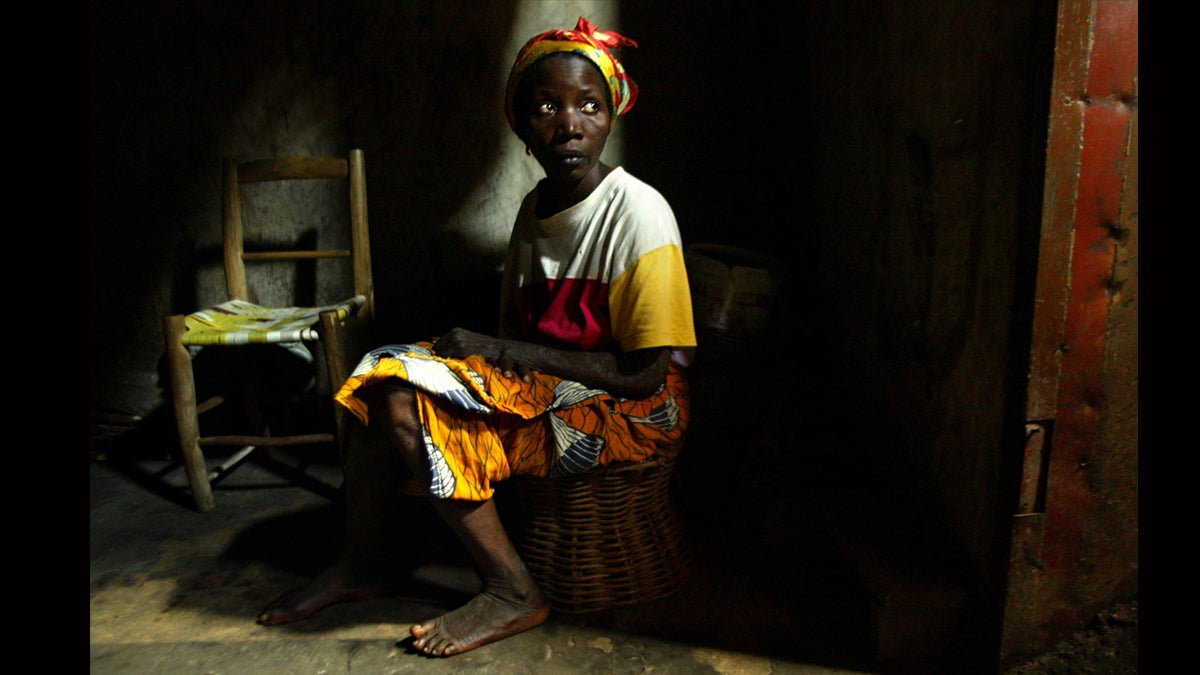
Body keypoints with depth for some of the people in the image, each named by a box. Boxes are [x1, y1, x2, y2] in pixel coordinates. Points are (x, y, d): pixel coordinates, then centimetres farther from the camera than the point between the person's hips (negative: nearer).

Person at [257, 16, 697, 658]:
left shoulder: (636, 214, -18)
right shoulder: (535, 206, 7)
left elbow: (645, 376, -22)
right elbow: (515, 324, 15)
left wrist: (505, 352, -18)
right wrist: (481, 349, -8)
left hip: (631, 409, -8)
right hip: (539, 383, 8)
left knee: (409, 403, -21)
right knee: (385, 379, -2)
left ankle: (513, 592, -8)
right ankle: (361, 563, 14)